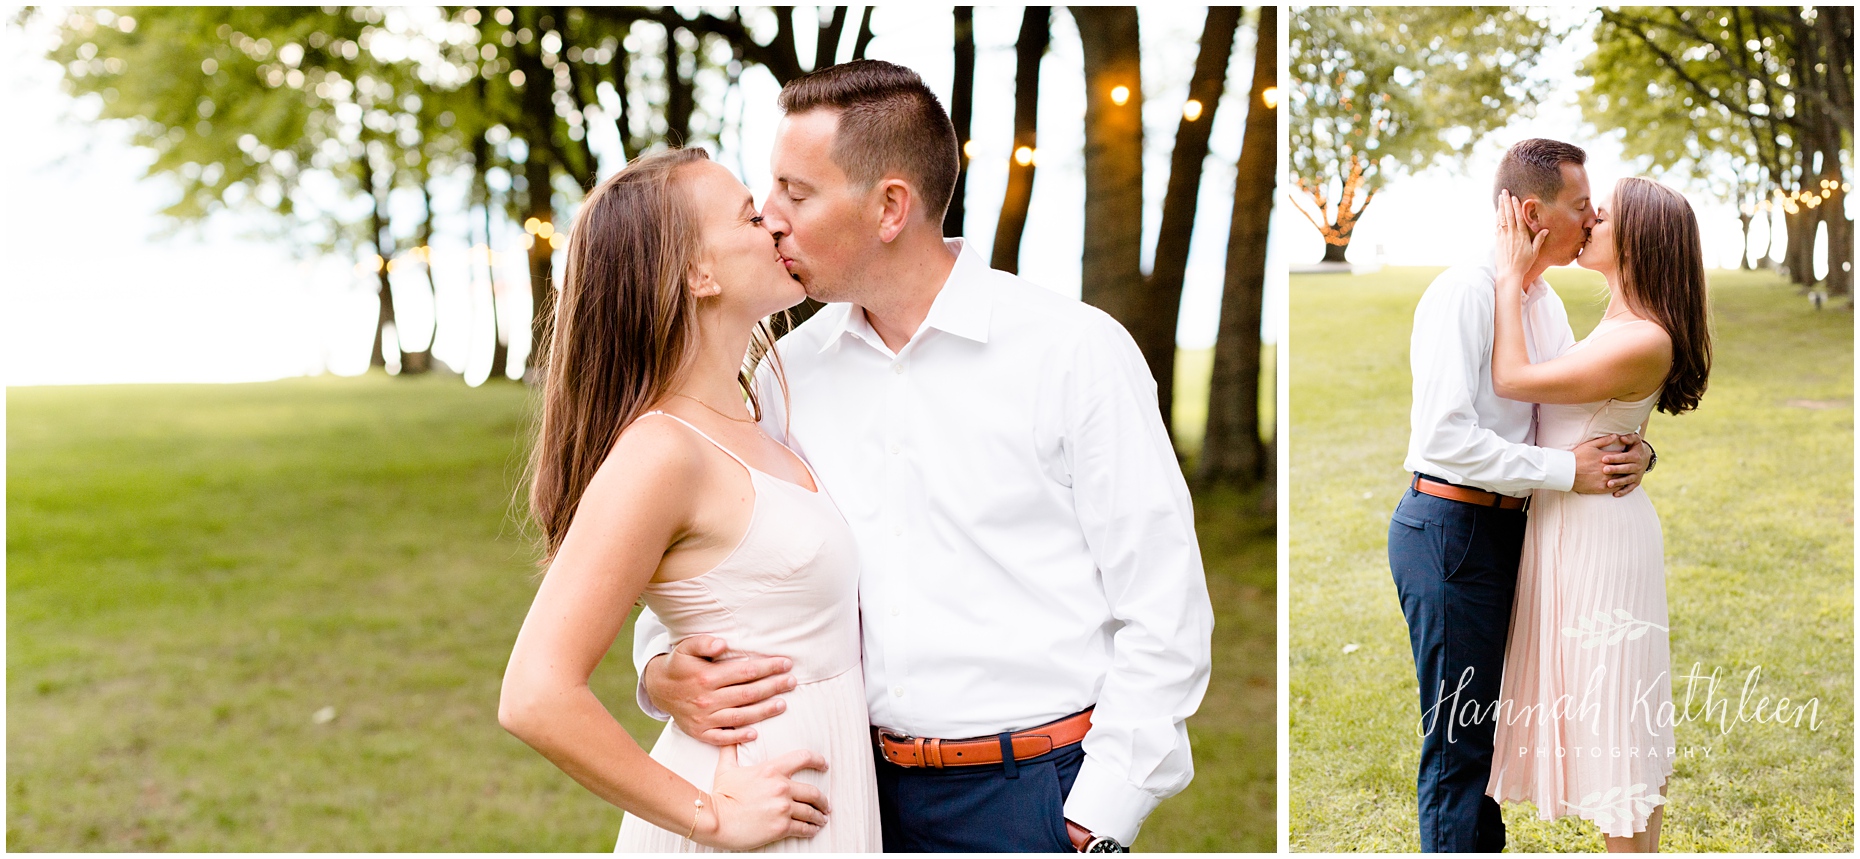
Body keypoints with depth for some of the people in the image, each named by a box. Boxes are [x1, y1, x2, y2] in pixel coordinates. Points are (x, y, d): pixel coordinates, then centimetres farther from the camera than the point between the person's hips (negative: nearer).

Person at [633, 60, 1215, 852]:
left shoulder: (1076, 351, -8)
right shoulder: (789, 370, 4)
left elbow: (1163, 616, -8)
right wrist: (664, 671, -11)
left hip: (1036, 795, -4)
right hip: (869, 787, 4)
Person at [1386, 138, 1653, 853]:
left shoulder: (1546, 303, 12)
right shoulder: (1464, 292, -17)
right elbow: (1444, 437, -26)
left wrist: (1634, 452, -8)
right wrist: (1568, 471, -22)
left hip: (1503, 527, 9)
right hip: (1450, 531, -9)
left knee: (1485, 720, 21)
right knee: (1457, 736, -1)